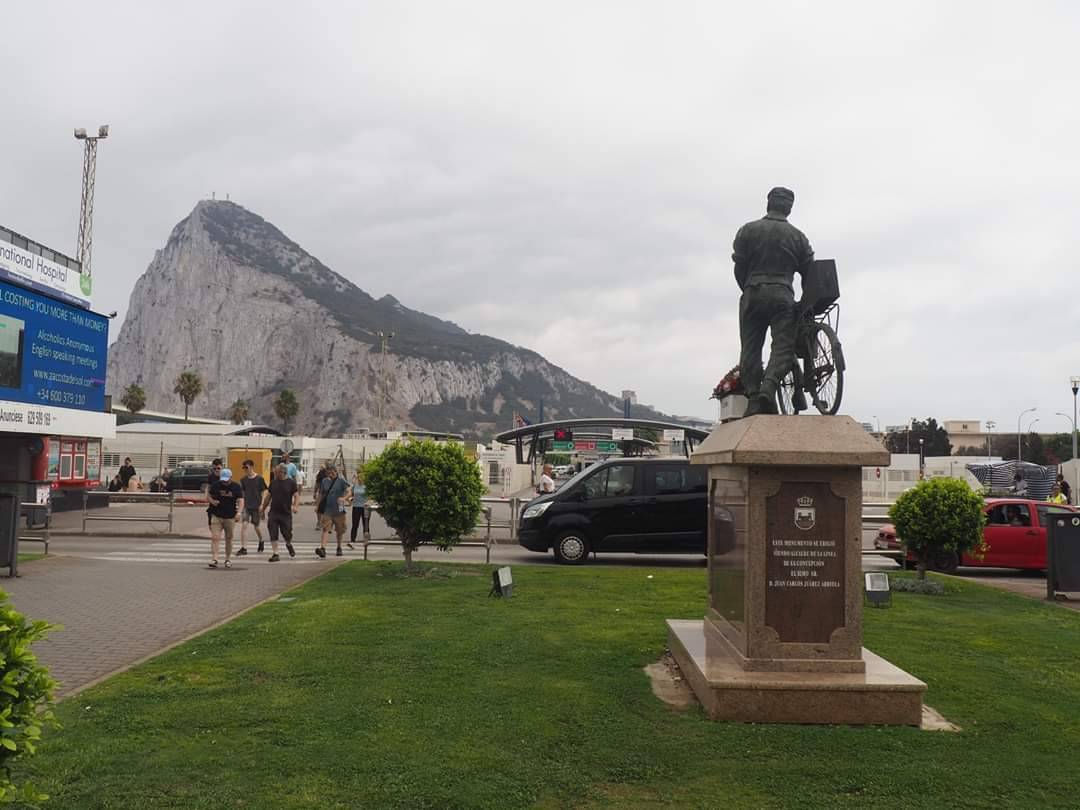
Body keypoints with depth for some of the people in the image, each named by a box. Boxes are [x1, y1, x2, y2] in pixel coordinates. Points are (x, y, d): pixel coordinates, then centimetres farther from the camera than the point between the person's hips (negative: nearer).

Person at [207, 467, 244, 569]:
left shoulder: (236, 487, -3)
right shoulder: (215, 485, 0)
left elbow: (240, 500, -9)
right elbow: (208, 496, 12)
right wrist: (212, 501, -10)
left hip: (230, 517, 0)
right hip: (216, 516, 0)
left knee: (229, 539, 10)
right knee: (215, 537, -11)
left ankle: (228, 559, 24)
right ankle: (214, 559, -13)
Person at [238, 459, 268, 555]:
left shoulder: (259, 479, -6)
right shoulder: (243, 480, 3)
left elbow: (263, 492, -3)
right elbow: (241, 493, 9)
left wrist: (262, 505, -9)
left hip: (256, 506, -2)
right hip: (246, 506, 2)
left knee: (256, 526, 10)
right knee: (244, 524, -12)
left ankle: (261, 542, 38)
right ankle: (243, 548, -10)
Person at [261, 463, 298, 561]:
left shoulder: (291, 483, -3)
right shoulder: (273, 482, 8)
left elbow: (296, 496, -5)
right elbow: (268, 496, 16)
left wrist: (296, 506, -22)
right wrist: (263, 509, 18)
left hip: (286, 514, -3)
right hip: (273, 513, 3)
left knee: (287, 534, 4)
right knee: (273, 535, -3)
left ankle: (289, 545, 37)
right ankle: (275, 554, 3)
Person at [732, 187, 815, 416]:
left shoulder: (748, 230, 8)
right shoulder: (797, 236, 9)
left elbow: (739, 267, 6)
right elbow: (809, 272, 10)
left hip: (753, 295, 1)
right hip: (782, 296, -1)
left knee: (751, 348, 5)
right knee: (783, 346, -3)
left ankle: (753, 397, -2)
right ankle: (769, 386, -26)